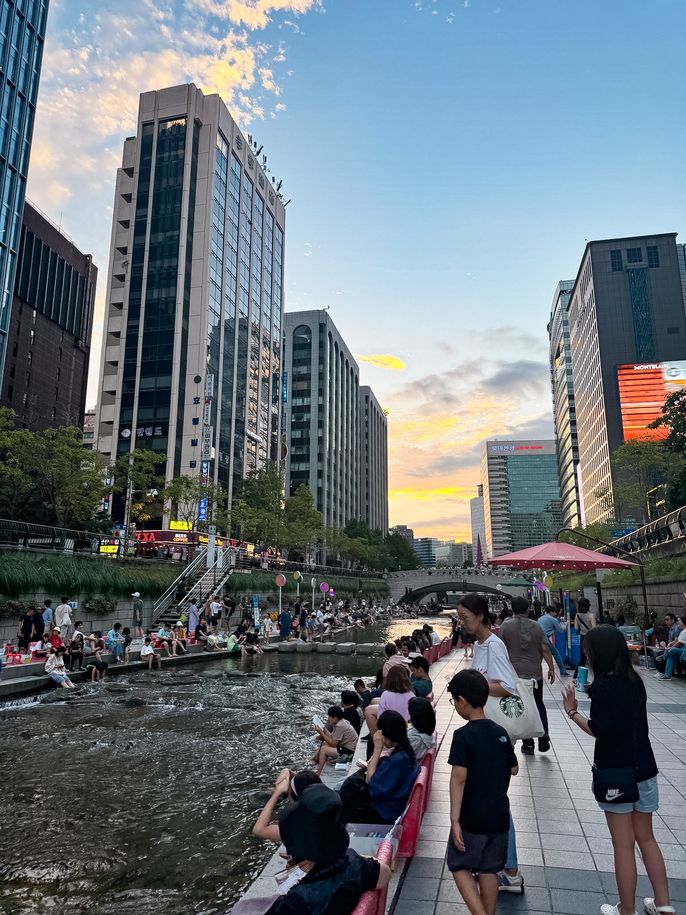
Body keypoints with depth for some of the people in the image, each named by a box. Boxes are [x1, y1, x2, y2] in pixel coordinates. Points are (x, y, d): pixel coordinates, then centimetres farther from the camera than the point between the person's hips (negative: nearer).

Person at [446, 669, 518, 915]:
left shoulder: (463, 735, -18)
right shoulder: (501, 733, 0)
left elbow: (458, 779, -20)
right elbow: (514, 769, 13)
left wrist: (454, 819, -17)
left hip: (472, 817, -5)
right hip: (498, 815, 6)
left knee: (460, 866, 11)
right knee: (489, 869, 17)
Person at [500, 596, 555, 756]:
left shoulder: (506, 626, -6)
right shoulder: (536, 626, 1)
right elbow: (545, 649, -2)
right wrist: (551, 668, 6)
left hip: (515, 674, -2)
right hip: (535, 673, 2)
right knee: (539, 705, 20)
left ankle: (528, 744, 12)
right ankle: (543, 738, 9)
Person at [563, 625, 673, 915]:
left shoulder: (603, 685, -19)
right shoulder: (634, 680, 3)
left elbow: (601, 731, -22)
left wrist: (573, 712, -11)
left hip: (616, 772, -7)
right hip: (644, 768, 7)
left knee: (624, 844, 7)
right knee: (646, 838, 21)